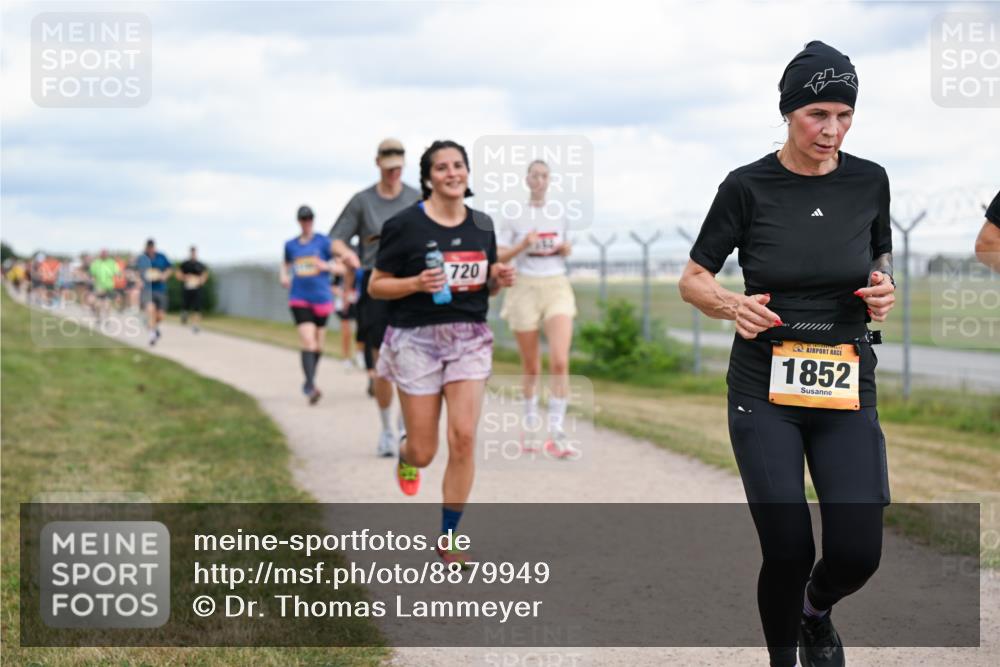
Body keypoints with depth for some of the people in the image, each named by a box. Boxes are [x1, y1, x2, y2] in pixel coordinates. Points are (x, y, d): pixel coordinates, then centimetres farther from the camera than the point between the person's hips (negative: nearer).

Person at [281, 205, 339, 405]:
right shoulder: (290, 245, 9)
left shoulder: (323, 241, 1)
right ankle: (310, 386, -25)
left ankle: (309, 382, 30)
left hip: (321, 298, 0)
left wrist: (326, 266, -19)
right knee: (307, 340, -17)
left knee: (318, 345, 10)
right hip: (299, 298, 0)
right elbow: (285, 264, 29)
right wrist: (284, 276, 8)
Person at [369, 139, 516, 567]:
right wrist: (416, 283, -20)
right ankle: (405, 454, 41)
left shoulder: (482, 225, 7)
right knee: (424, 452, 1)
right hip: (416, 339, -3)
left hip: (469, 338, 3)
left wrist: (499, 280, -3)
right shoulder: (404, 225, -8)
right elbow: (375, 286, -3)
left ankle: (449, 537, 4)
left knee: (463, 438, -10)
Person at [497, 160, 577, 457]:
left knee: (560, 362, -15)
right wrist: (523, 245, -16)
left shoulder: (560, 214, 9)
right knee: (531, 367, 6)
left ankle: (555, 433, -12)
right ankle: (530, 424, 26)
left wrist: (566, 248, 0)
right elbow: (499, 256, 0)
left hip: (558, 287, 1)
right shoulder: (514, 217, 1)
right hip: (525, 289, -1)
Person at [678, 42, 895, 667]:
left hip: (848, 387, 2)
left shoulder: (869, 181, 1)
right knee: (788, 550, -10)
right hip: (765, 390, -2)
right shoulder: (748, 187, -6)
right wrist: (733, 305, -19)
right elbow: (693, 279, 2)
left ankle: (816, 610, 28)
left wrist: (884, 291, -5)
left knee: (858, 552, -8)